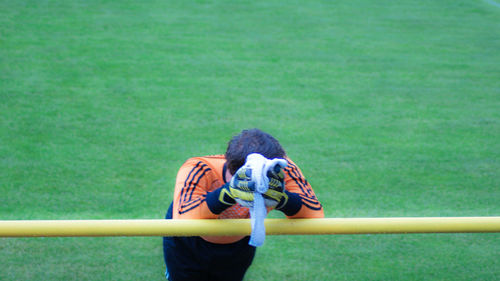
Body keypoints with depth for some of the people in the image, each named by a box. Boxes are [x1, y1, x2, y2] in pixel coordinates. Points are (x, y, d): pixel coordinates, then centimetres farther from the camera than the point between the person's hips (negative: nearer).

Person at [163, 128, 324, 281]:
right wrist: (229, 192, -72)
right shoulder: (198, 170, -43)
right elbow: (181, 221, -60)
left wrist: (281, 198, -63)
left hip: (239, 245, 3)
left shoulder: (281, 170, -36)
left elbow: (316, 217, -44)